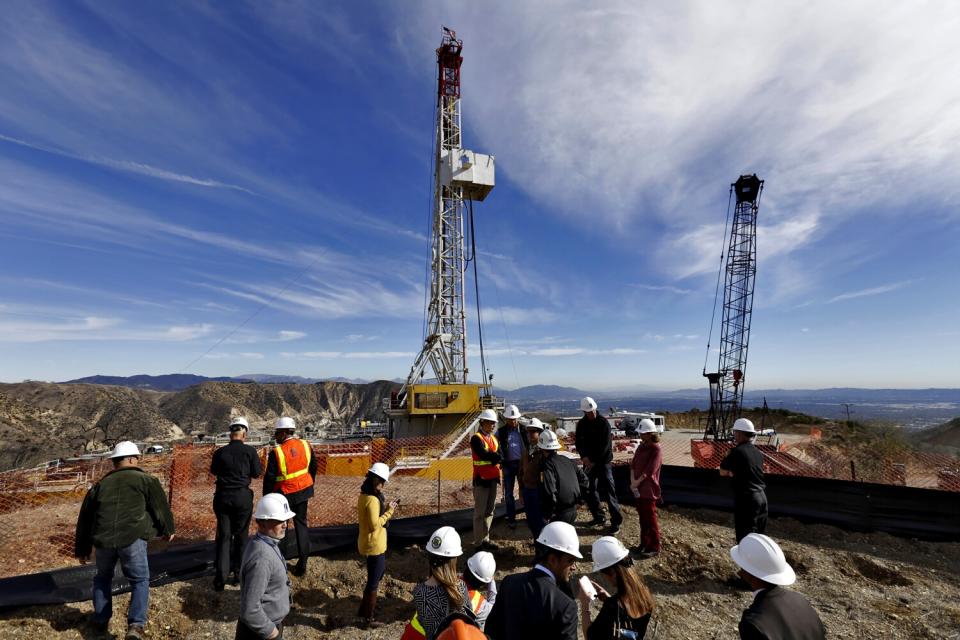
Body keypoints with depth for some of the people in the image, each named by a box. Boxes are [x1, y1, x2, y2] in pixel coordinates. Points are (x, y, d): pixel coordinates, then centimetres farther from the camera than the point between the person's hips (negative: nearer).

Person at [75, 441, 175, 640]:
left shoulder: (99, 485, 19)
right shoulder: (145, 480, 5)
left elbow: (84, 519, 24)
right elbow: (160, 506, 6)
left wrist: (82, 550, 35)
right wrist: (167, 530, 22)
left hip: (103, 540, 4)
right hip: (132, 538, -4)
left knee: (103, 578, 31)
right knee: (140, 580, 10)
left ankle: (100, 620, 38)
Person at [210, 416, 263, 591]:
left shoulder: (220, 452, -5)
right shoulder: (250, 451, -11)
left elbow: (214, 470, 12)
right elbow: (257, 473, -3)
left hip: (223, 496, 1)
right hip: (243, 497, -1)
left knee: (223, 536, 9)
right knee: (241, 535, 13)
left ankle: (220, 577, 5)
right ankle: (238, 574, 21)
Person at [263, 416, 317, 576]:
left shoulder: (276, 452, -20)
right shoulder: (305, 445, -5)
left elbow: (269, 478, -14)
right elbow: (313, 467, 6)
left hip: (285, 494, -4)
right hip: (303, 491, 4)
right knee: (301, 523, 15)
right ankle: (302, 564, 20)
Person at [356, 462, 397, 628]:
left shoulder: (364, 495, 4)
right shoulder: (373, 500, -26)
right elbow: (375, 524, -26)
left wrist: (386, 508, 1)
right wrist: (389, 511, -18)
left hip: (369, 543, 10)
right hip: (374, 545, -10)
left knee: (380, 571, 25)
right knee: (374, 581, 7)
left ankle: (364, 609, 35)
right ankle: (368, 618, 22)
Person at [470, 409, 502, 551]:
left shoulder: (494, 439, 12)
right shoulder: (476, 438, -12)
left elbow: (498, 456, 1)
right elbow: (484, 455, -24)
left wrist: (493, 457, -18)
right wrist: (498, 457, -13)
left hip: (493, 478, 7)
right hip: (481, 479, -7)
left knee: (489, 511, 15)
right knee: (480, 512, 0)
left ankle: (485, 539, 26)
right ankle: (479, 543, 9)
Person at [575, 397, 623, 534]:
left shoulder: (603, 423, -13)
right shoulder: (582, 424, 4)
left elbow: (605, 445, -15)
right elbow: (579, 442, 5)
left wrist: (594, 460, -14)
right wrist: (584, 456, -12)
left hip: (604, 462, -6)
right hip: (589, 462, 6)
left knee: (609, 491, -6)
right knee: (590, 491, 12)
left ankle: (616, 521, 2)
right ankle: (599, 517, 27)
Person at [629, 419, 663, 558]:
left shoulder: (656, 450, -17)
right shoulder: (641, 447, 8)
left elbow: (648, 472, -21)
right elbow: (633, 465, 5)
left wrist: (636, 484, -14)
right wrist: (633, 483, -7)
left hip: (649, 490, -7)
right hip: (638, 489, 7)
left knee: (650, 518, 4)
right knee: (642, 516, 17)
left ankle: (654, 547, 17)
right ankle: (644, 542, 30)